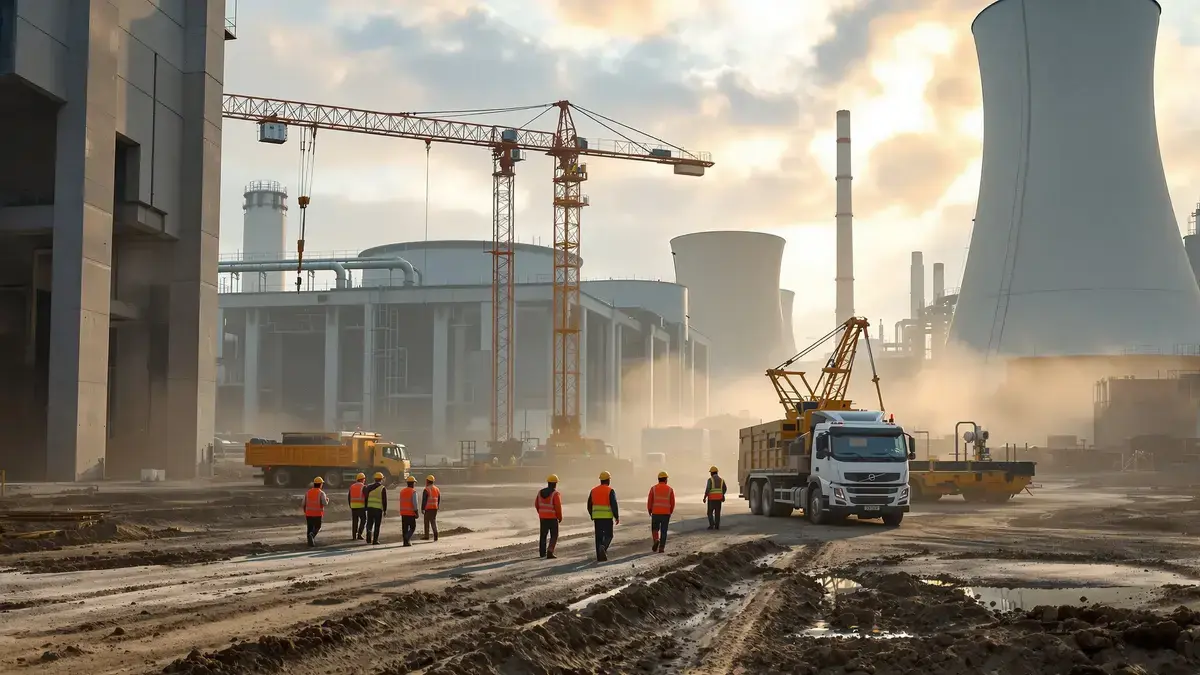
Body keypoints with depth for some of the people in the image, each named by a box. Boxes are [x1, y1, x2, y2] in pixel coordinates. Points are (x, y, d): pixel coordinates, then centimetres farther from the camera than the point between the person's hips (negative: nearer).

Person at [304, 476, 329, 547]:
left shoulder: (308, 492, 4)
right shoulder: (321, 493, -9)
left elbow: (304, 503, 3)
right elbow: (325, 503, -18)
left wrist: (305, 512, 16)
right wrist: (327, 500, 6)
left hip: (309, 513, 3)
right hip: (318, 514, -3)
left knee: (310, 528, 15)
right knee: (317, 528, 7)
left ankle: (310, 541, 13)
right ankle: (311, 535, -22)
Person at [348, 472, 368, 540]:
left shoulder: (352, 486, 10)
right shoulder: (364, 487, -5)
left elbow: (349, 497, 12)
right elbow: (366, 497, -9)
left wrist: (350, 505, 21)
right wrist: (366, 506, -1)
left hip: (353, 505, 4)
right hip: (361, 506, -4)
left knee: (354, 521, 9)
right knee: (363, 520, 8)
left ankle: (354, 536, 6)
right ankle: (359, 534, -5)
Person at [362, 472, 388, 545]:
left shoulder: (369, 487, 6)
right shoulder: (383, 488, -5)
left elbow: (365, 498, 7)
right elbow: (384, 500, -6)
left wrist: (365, 507, 13)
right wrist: (385, 510, 2)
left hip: (370, 508, 3)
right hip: (379, 509, -3)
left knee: (369, 523, 12)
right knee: (377, 525, 5)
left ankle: (369, 538, -4)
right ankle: (375, 540, 4)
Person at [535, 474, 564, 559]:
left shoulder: (540, 492, 2)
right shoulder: (555, 494, -16)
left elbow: (536, 504, 9)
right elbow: (558, 507, -18)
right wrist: (560, 517, -4)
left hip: (542, 517, 5)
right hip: (552, 518, -5)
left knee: (543, 534, 18)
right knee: (554, 536, 3)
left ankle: (542, 553, 25)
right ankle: (550, 552, -12)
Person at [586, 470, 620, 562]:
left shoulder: (594, 490, 8)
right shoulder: (610, 491, -8)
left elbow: (589, 506, 11)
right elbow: (614, 505, -13)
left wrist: (592, 517, 22)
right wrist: (617, 517, -6)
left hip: (596, 517, 4)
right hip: (607, 517, -4)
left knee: (599, 536, 9)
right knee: (608, 535, 6)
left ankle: (600, 556, 7)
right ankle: (603, 547, -23)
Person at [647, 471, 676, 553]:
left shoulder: (653, 488, -2)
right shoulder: (670, 489, -1)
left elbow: (649, 501, -2)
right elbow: (672, 503, 1)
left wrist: (649, 511, 13)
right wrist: (670, 512, 17)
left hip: (655, 513, 0)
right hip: (666, 513, 0)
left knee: (655, 529, 16)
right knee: (663, 531, 9)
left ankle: (656, 540, -10)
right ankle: (661, 548, 4)